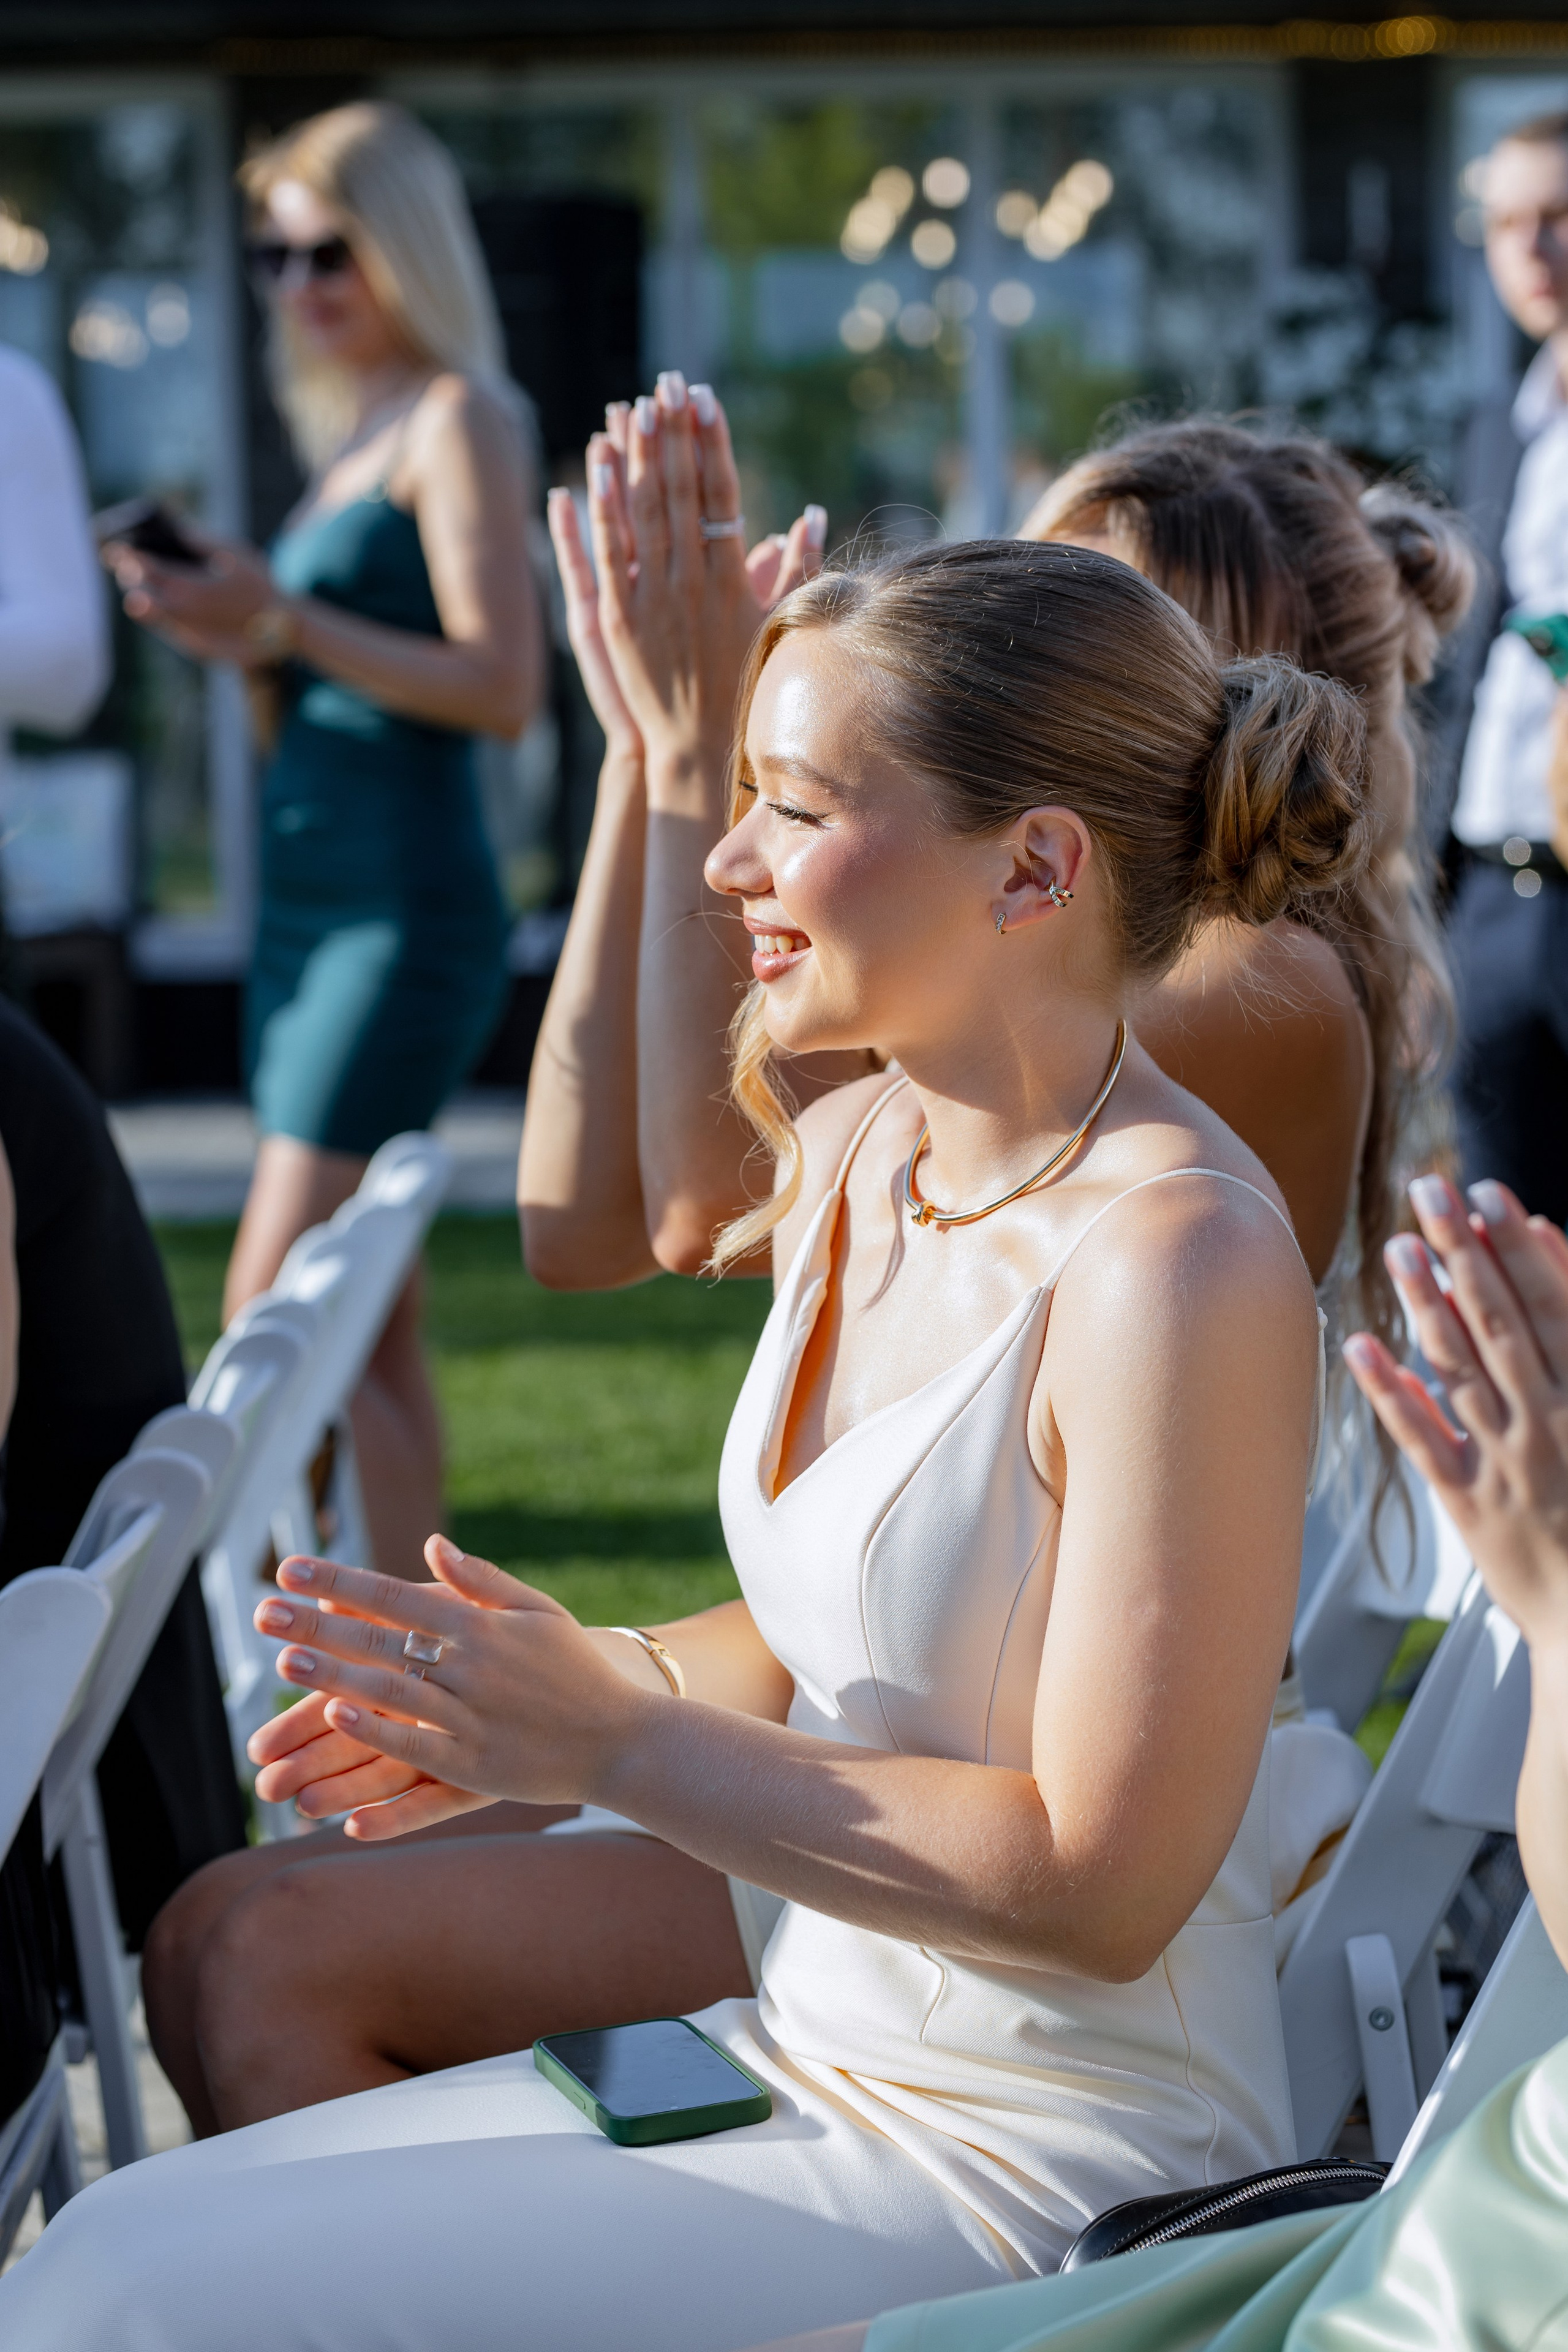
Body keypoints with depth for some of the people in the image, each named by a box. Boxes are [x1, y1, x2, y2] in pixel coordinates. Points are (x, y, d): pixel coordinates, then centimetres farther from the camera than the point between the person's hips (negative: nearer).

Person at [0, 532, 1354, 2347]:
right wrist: (543, 1709, -1)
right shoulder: (855, 1147, 5)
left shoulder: (1178, 1259, -22)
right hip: (821, 2059, 8)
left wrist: (618, 1746, -17)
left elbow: (1099, 1887, -22)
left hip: (1051, 2164, -8)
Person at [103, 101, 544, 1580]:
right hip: (315, 907, 9)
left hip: (403, 914, -9)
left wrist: (289, 620, -19)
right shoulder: (353, 435, 19)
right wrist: (231, 636, 7)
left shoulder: (455, 419, -6)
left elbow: (501, 686, -16)